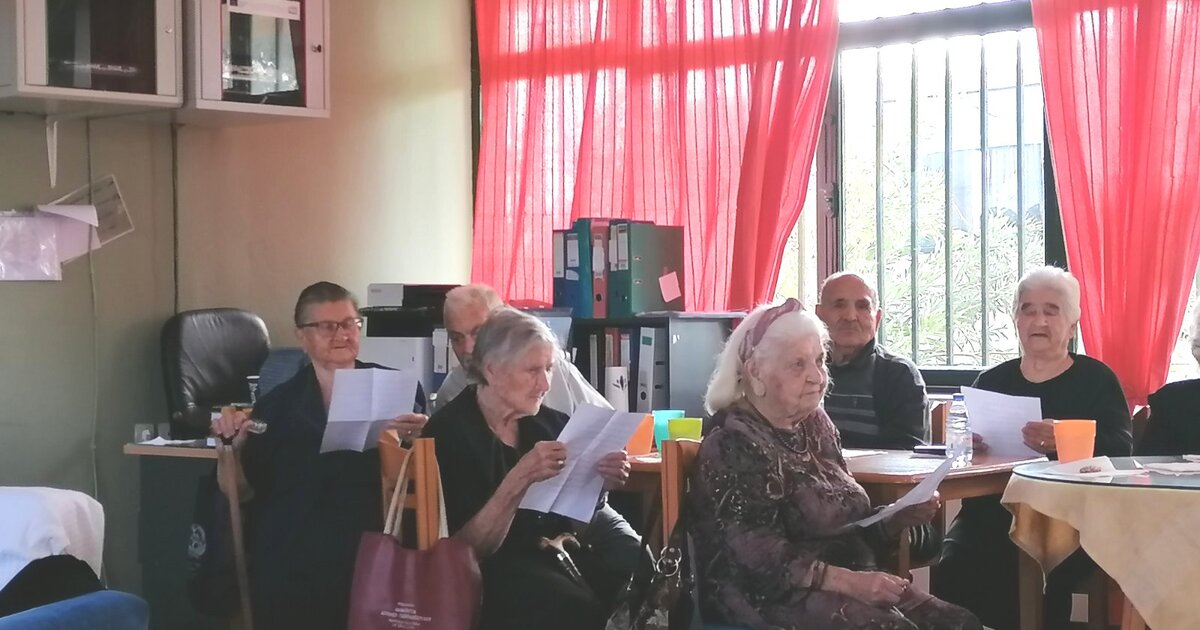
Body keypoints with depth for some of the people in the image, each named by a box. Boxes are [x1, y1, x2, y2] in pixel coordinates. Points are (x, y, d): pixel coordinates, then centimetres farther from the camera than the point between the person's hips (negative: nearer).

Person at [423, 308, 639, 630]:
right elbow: (468, 548, -18)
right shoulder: (449, 433, -14)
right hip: (499, 563, -6)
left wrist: (601, 481, -10)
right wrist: (520, 478, -30)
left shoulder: (545, 419, 2)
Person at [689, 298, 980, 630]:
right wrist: (847, 581, -28)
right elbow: (759, 557, -22)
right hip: (770, 596, -8)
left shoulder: (816, 427, 14)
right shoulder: (733, 447, -13)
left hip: (840, 588, 8)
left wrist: (899, 518, -1)